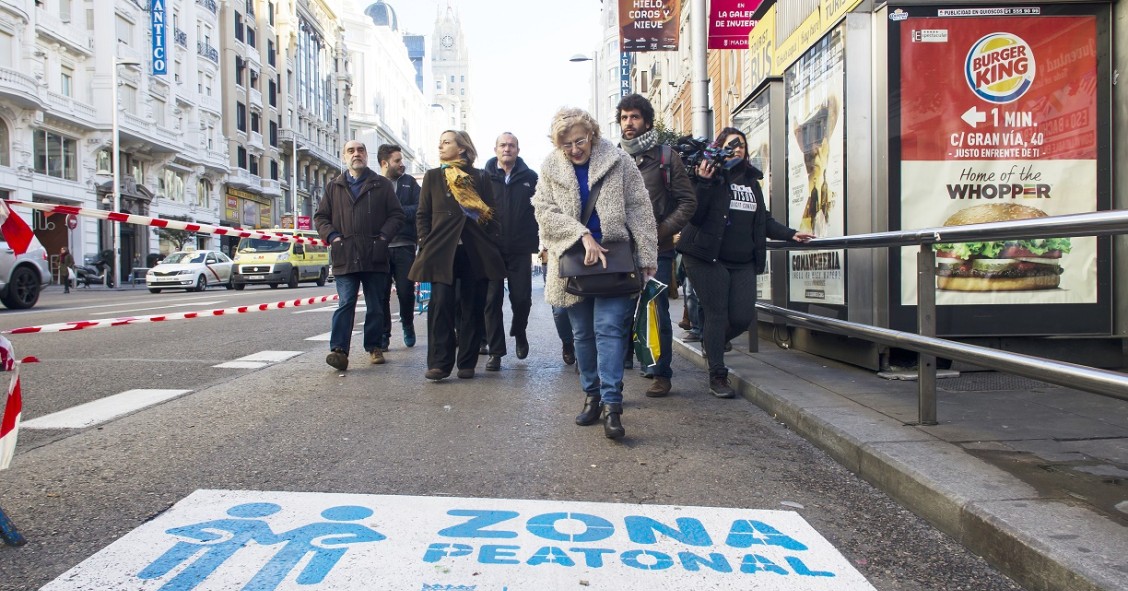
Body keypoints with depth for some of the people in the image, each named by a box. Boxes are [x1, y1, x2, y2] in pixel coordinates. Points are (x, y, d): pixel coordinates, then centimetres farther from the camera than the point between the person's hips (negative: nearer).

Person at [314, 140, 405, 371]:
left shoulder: (382, 185, 10)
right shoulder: (334, 187, 14)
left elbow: (396, 214, 7)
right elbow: (320, 217, 15)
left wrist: (383, 236, -7)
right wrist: (332, 236, -3)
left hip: (375, 256, 0)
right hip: (345, 256, 0)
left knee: (376, 306, 8)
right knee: (345, 304, -8)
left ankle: (374, 347, 19)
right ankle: (339, 350, -14)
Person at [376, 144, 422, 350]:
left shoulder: (409, 182, 10)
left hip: (404, 246, 1)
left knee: (406, 291, 1)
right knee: (382, 293, 1)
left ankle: (407, 325, 27)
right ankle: (383, 335, 12)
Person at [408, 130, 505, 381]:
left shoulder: (480, 177, 9)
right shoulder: (432, 177, 12)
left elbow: (491, 213, 9)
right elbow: (422, 215, 11)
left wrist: (492, 244, -1)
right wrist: (426, 245, 0)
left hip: (476, 253, 0)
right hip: (442, 252, 0)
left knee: (472, 308, 2)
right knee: (441, 305, -9)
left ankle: (467, 363, 10)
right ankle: (439, 363, -6)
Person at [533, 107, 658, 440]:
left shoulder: (618, 161, -2)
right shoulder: (550, 168, 4)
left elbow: (639, 209, -2)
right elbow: (545, 210, -6)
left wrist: (647, 254, -6)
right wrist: (583, 236, -19)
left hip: (613, 258, -3)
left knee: (609, 328, -11)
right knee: (582, 333, 10)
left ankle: (611, 404, -12)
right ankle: (592, 396, 23)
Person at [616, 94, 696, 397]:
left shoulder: (666, 156, 3)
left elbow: (687, 201, 1)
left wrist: (662, 230, -11)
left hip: (657, 251, -2)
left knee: (657, 313, 3)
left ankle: (661, 374, 14)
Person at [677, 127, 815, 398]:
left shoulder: (751, 180, 16)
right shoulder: (710, 177, -2)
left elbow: (763, 219, 23)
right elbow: (695, 215, -13)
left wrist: (790, 234, 15)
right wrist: (704, 183, -21)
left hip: (743, 262, 5)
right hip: (709, 259, -5)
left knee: (743, 317, -1)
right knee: (716, 314, -2)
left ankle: (711, 342, 31)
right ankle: (717, 376, 8)